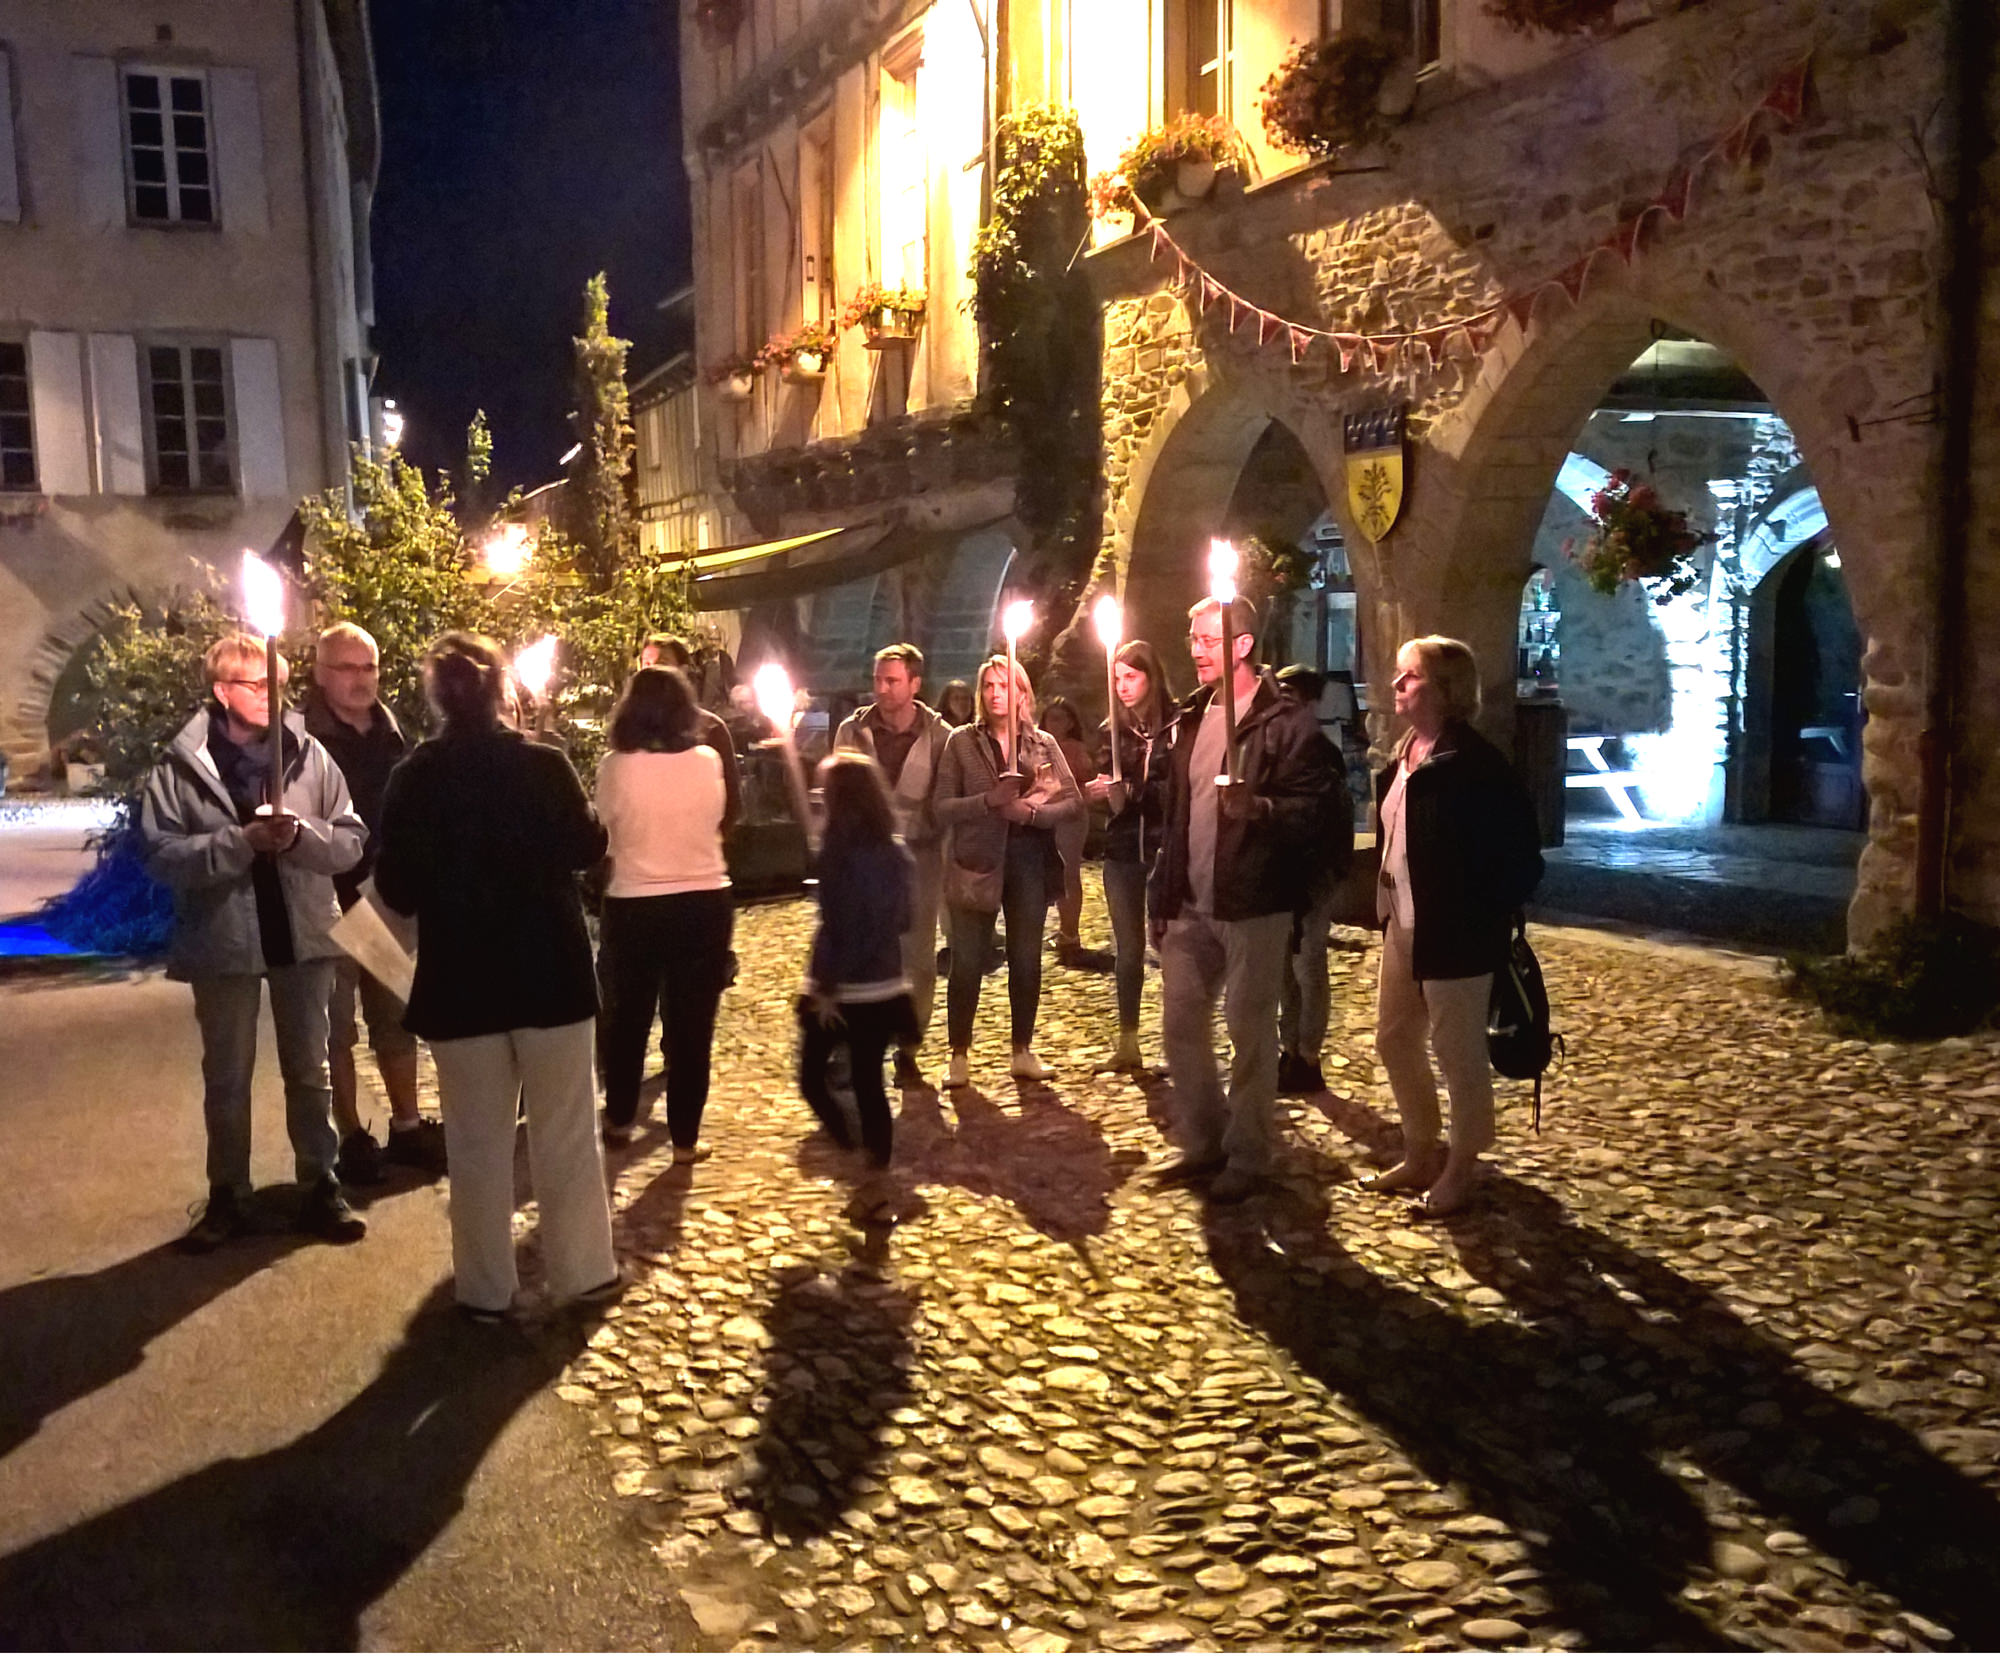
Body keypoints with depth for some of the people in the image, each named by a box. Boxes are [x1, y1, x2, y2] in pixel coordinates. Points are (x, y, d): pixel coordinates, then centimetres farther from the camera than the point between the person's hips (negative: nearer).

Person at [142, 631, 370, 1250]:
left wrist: (300, 834, -21)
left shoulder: (308, 754, -1)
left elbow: (350, 842, -2)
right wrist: (242, 840, -22)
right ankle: (228, 1196, 25)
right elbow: (161, 855, -12)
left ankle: (320, 1187, 23)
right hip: (223, 940, -1)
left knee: (309, 1070, 12)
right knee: (226, 1078, 12)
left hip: (302, 935, 1)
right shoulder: (181, 767, -6)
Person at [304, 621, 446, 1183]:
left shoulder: (390, 736, 9)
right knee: (336, 1028, 6)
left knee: (398, 1020, 14)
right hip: (331, 905, -6)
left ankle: (407, 1127, 26)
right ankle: (352, 1139, 16)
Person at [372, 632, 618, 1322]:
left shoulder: (414, 778, -8)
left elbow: (396, 890, -3)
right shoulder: (545, 764, -11)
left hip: (459, 981, 1)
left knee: (477, 1143, 12)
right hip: (550, 973, 0)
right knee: (566, 1134, 13)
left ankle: (487, 1290, 19)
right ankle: (582, 1273, 22)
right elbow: (586, 848, 5)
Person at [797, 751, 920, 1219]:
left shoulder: (840, 852, -16)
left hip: (843, 989, -6)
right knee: (870, 1083, 11)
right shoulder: (898, 852, 3)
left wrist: (825, 989, -14)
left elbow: (837, 926, -18)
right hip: (885, 987, 6)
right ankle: (876, 1179, 9)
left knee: (813, 1077, 11)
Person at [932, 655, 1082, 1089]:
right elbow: (941, 806, -5)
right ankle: (958, 1056, 12)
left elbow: (1072, 799, 2)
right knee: (967, 962, 1)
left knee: (1026, 960, 9)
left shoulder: (1042, 744, 6)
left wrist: (1031, 812, -15)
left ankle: (1023, 1051, 23)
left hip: (1029, 861, 2)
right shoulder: (962, 742, 1)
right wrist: (987, 801, -20)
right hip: (976, 862, -2)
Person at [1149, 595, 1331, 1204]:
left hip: (1254, 905, -7)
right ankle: (1202, 1145, 26)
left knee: (1250, 1031, 2)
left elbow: (1310, 809, -15)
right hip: (1191, 903, 7)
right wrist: (1163, 894, 15)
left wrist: (1255, 807, -32)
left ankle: (1247, 1157, 16)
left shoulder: (1285, 720, -9)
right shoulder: (1192, 716, 14)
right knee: (1180, 1024, 11)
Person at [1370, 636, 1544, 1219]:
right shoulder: (1403, 757, 10)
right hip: (1402, 926, 9)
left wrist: (1488, 914, -17)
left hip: (1453, 932, -9)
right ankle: (1422, 1156, 33)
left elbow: (1519, 850, -17)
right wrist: (1384, 902, 11)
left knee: (1458, 1051, 5)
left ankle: (1459, 1171, 20)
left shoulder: (1473, 761, -17)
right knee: (1395, 1040, 17)